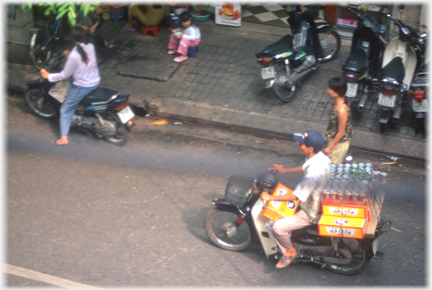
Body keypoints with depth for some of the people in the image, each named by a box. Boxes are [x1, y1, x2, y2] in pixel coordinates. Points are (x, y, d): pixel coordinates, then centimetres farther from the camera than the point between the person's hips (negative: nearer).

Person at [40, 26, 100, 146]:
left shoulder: (73, 56, -24)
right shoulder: (91, 47, -7)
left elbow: (65, 75, -15)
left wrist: (49, 76, -3)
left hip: (82, 86, -7)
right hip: (95, 83, 7)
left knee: (65, 110, 7)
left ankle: (64, 138, 3)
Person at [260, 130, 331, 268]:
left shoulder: (313, 173, -38)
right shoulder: (320, 156, -9)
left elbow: (296, 196, -30)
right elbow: (304, 169, 13)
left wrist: (271, 198, -23)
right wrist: (285, 170, 8)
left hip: (312, 213, -10)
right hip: (320, 201, 10)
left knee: (278, 227, -13)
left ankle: (289, 251, 13)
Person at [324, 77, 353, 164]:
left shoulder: (342, 110, -34)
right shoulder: (338, 103, -7)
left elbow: (341, 132, -25)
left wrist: (330, 147, -17)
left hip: (339, 143, -8)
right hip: (334, 140, 8)